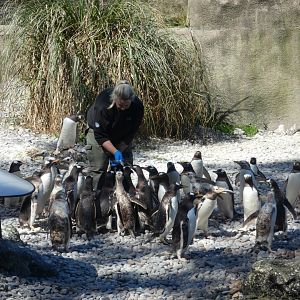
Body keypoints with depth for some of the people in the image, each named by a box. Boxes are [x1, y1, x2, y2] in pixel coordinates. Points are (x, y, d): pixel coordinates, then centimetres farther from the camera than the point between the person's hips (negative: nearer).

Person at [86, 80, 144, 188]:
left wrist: (119, 151, -25)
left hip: (122, 137, 3)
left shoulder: (137, 106, -27)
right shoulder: (102, 103, -36)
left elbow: (131, 134, -18)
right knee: (99, 169, -11)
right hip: (98, 131, -3)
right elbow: (100, 135, -31)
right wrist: (115, 152, -39)